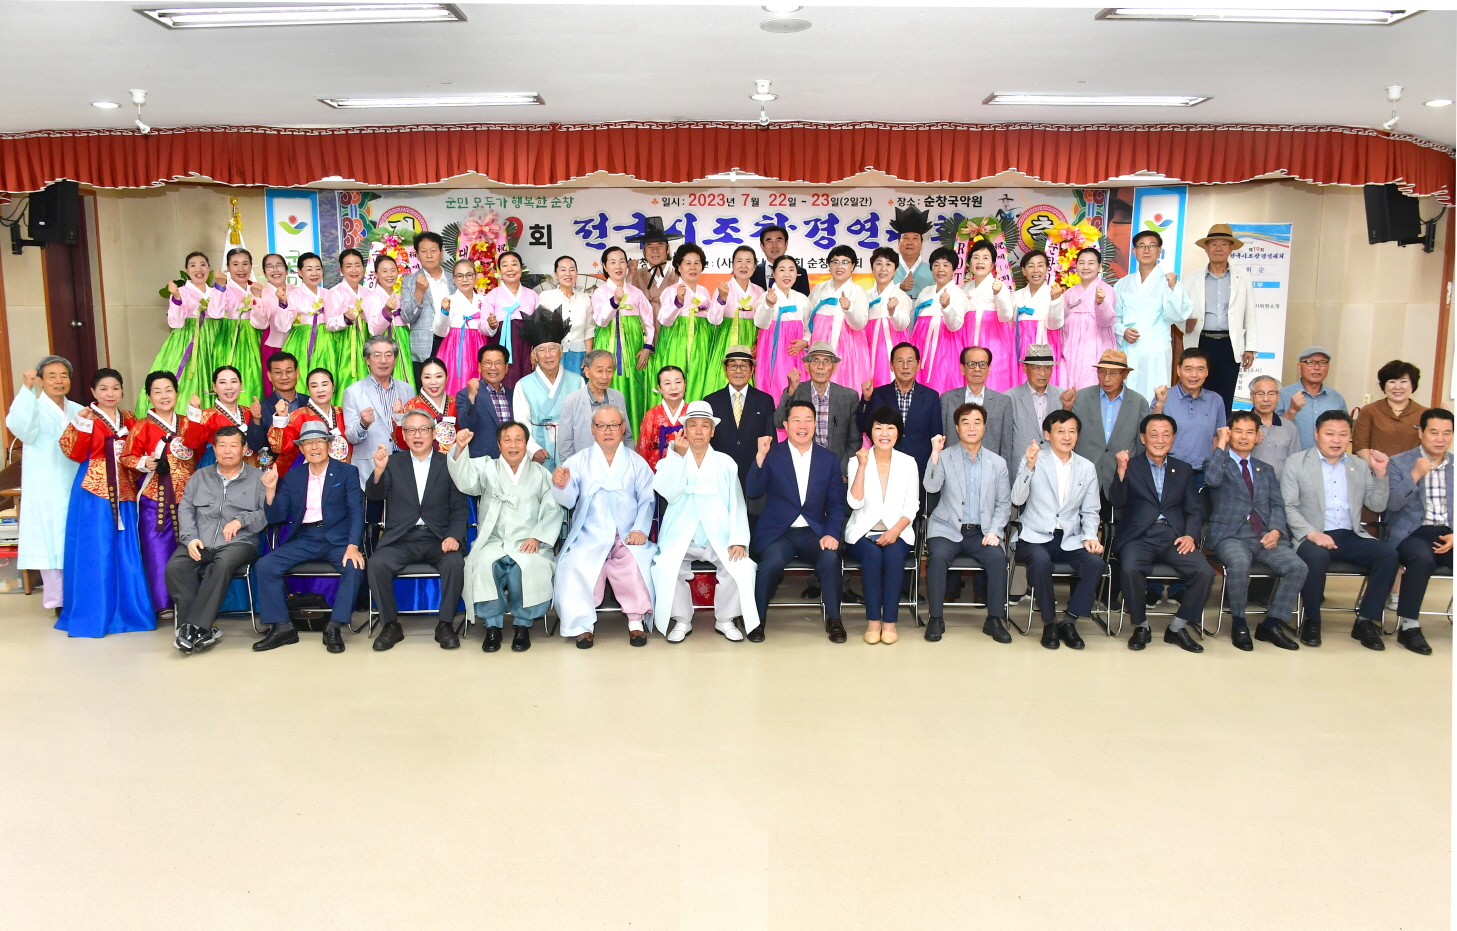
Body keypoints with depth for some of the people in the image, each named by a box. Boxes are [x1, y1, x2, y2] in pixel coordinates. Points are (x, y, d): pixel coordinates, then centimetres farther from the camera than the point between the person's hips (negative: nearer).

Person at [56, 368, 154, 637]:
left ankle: (126, 610, 17)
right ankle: (92, 615, 7)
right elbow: (76, 455, -12)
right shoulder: (86, 418, -1)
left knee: (125, 552, 7)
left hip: (123, 493, 4)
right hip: (93, 491, -4)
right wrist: (83, 425, -21)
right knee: (94, 551, -1)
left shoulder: (129, 420, 12)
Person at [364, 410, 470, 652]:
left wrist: (454, 536, -14)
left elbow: (460, 508, 4)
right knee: (377, 563, -27)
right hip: (400, 539, 1)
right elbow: (373, 496, -4)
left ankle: (445, 625, -11)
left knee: (455, 563, -30)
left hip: (437, 540, -1)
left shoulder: (448, 464, 8)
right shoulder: (393, 462, 11)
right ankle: (390, 625, -9)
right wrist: (378, 470, -24)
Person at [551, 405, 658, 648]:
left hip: (627, 538, 0)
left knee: (636, 561, -30)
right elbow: (568, 501, -4)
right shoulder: (579, 461, 11)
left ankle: (636, 621, -16)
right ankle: (584, 624, -13)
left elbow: (647, 501, 5)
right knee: (576, 565, -29)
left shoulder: (636, 462, 13)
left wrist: (640, 529, -12)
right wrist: (561, 485, -27)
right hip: (589, 537, 0)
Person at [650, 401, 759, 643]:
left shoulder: (726, 463, 12)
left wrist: (738, 540, -10)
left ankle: (725, 620, -1)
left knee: (742, 567, -26)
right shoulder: (672, 460, 9)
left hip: (719, 540, 1)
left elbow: (737, 504, 4)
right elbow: (669, 493, -11)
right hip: (680, 539, -1)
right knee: (665, 569, -29)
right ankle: (682, 621, -4)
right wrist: (679, 454, -19)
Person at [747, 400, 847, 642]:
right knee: (772, 562, -31)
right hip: (777, 533, -2)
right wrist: (760, 457, -21)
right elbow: (752, 492, -9)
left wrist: (831, 533, -10)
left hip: (814, 532, 2)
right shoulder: (771, 454, 1)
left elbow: (836, 502, 7)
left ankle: (833, 619, -5)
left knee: (830, 559, -28)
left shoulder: (828, 459, 8)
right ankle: (758, 619, -7)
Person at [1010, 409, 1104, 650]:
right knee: (1040, 560, -35)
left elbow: (1090, 511, 14)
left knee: (1095, 563, -26)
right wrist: (1029, 467, -23)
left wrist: (1090, 536, -5)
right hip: (1035, 538, -3)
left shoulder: (1087, 468, 10)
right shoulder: (1032, 460, 1)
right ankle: (1049, 622, -14)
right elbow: (1017, 500, -10)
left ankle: (1069, 621, -9)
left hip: (1070, 540, 3)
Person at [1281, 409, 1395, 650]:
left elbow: (1377, 506, 12)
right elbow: (1288, 507, -4)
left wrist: (1380, 473, -1)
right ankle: (1311, 620, -14)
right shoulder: (1296, 462, 3)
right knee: (1317, 555, -36)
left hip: (1351, 537, 4)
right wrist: (1311, 533, -19)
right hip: (1312, 537, -4)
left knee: (1388, 553, -22)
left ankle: (1366, 621, -9)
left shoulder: (1361, 466, 16)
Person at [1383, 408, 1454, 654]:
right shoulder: (1399, 462, 2)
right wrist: (1415, 475, -17)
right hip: (1412, 532, -3)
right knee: (1423, 559, -36)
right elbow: (1392, 504, -9)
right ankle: (1408, 625, -23)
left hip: (1447, 533, 3)